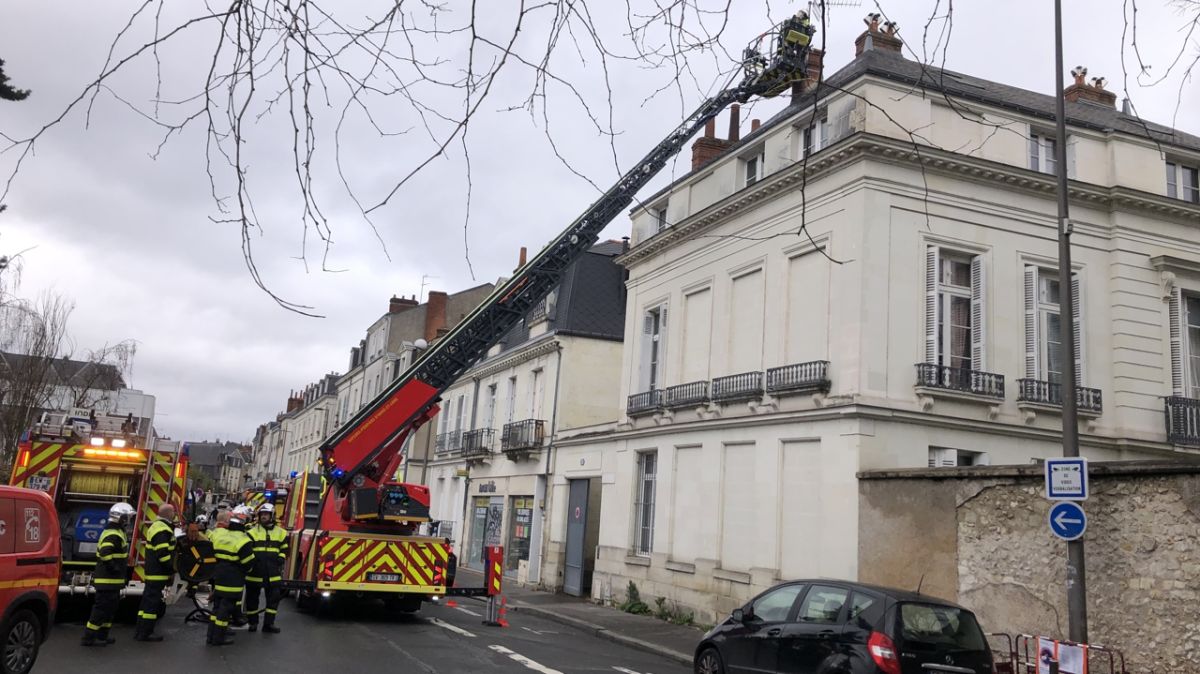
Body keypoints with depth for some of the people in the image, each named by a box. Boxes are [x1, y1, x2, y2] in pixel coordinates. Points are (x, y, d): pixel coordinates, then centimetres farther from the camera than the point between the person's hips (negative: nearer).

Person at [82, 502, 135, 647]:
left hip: (111, 580, 11)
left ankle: (101, 635, 24)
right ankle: (89, 637, 0)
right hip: (108, 580, -11)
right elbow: (105, 554, -30)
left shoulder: (116, 532, 16)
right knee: (102, 608, -5)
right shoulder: (113, 535, -19)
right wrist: (115, 569, -23)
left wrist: (123, 567, 20)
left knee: (110, 608, 17)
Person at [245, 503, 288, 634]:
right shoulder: (252, 532, 1)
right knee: (252, 597, 8)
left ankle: (268, 624, 7)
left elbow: (284, 549, 15)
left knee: (274, 597, 0)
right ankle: (253, 622, 22)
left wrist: (281, 559, -1)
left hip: (273, 573, 2)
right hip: (255, 571, -1)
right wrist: (251, 559, -17)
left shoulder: (280, 533, 8)